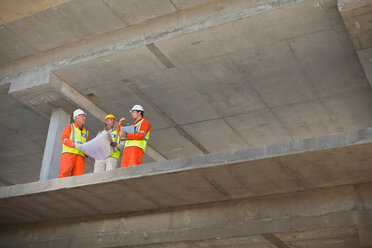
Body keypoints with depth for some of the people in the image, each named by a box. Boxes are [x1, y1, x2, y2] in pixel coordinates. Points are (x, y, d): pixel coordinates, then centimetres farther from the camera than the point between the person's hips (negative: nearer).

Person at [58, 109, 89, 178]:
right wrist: (75, 145, -16)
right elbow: (64, 139, 2)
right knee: (64, 174, -20)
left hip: (80, 156, 3)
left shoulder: (86, 132, 28)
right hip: (68, 153, -3)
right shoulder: (69, 127, 17)